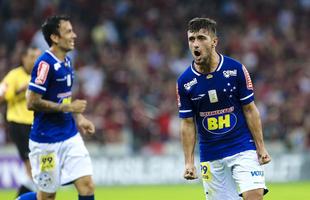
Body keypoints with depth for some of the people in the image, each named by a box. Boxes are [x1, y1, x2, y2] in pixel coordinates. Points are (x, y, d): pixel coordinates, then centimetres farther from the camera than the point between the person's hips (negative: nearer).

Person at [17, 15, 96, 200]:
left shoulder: (67, 62, 9)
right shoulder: (45, 64, -18)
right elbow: (32, 102, -21)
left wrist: (79, 119, 8)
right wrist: (68, 107, -18)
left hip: (70, 136, 7)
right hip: (47, 140, -7)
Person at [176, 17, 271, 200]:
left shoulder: (236, 69, -7)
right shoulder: (184, 82, -4)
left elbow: (250, 109, -1)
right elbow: (188, 123, 3)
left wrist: (261, 148, -4)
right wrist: (189, 162, -3)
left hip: (243, 147, -2)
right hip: (211, 155, 2)